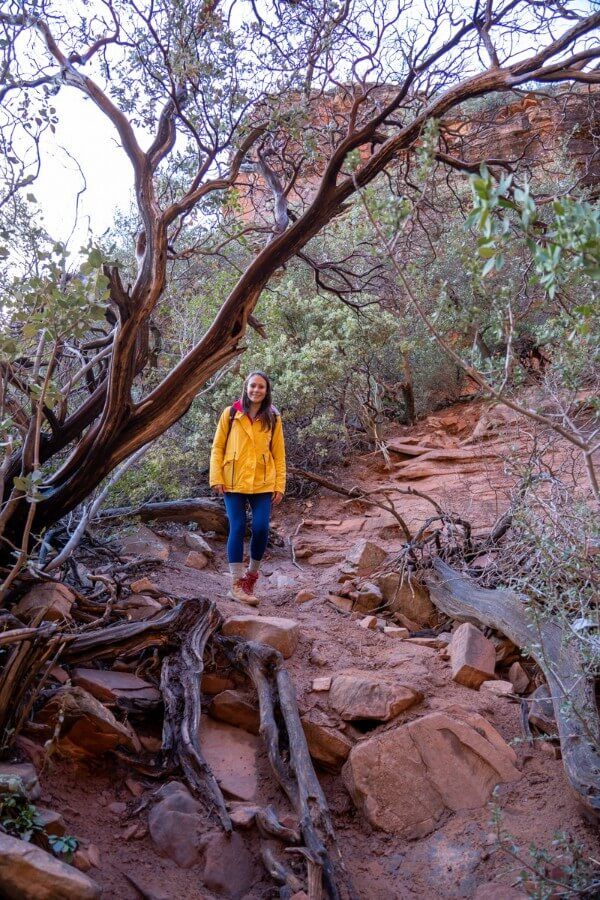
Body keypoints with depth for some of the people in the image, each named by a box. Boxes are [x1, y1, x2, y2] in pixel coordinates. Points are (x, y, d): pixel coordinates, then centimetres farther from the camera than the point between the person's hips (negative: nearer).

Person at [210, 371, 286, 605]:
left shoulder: (273, 418, 7)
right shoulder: (230, 413, 3)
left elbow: (279, 454, 7)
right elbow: (217, 447, 4)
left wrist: (280, 485, 2)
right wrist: (216, 478, -4)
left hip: (262, 483, 1)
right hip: (233, 482, -1)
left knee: (261, 528, -7)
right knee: (237, 528, -4)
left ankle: (251, 574, 18)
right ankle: (236, 584, 3)